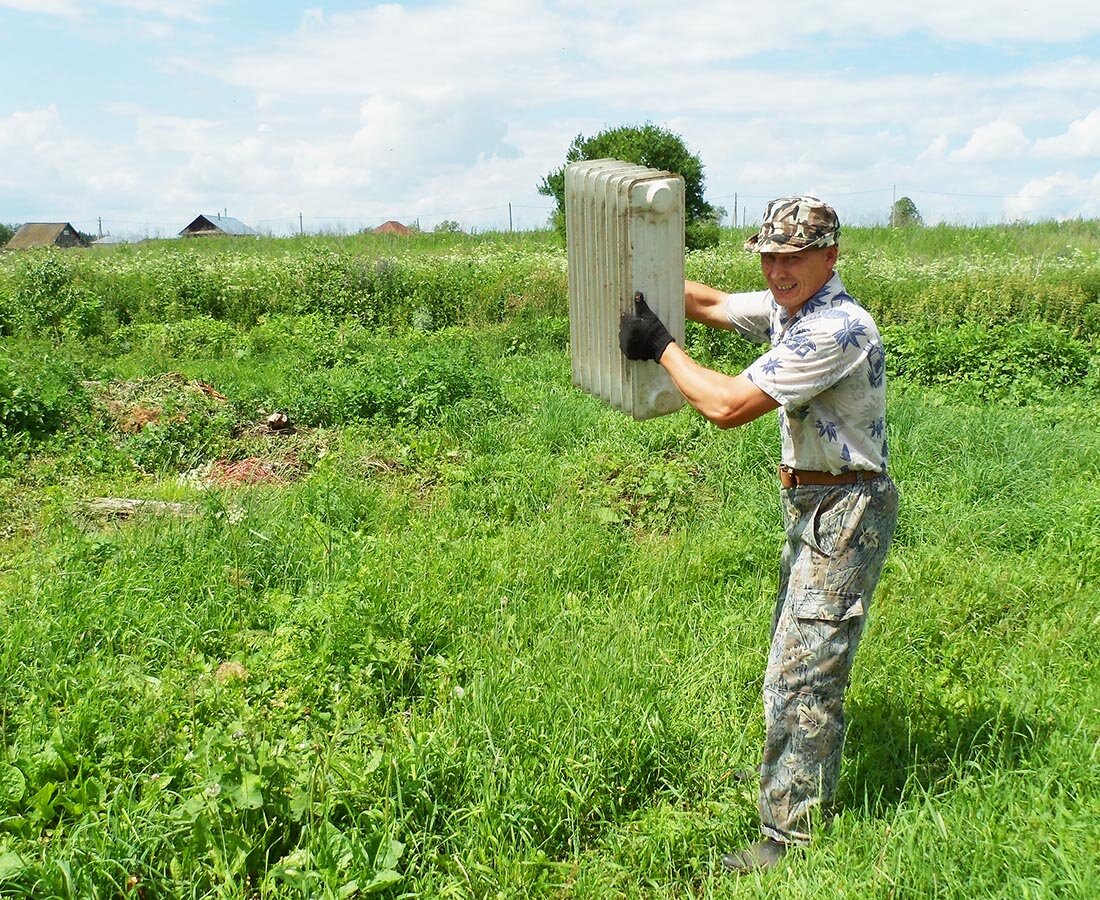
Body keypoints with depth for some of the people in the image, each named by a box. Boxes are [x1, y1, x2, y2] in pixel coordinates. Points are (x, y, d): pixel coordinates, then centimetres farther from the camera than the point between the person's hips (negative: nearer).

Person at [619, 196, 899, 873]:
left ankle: (791, 836, 7)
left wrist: (661, 346, -17)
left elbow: (728, 406, -28)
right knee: (799, 651, 22)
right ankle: (802, 777, 41)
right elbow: (714, 304, 20)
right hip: (812, 505, 10)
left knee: (801, 672, -6)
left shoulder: (836, 328, -26)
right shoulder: (787, 308, 4)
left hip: (845, 511, -10)